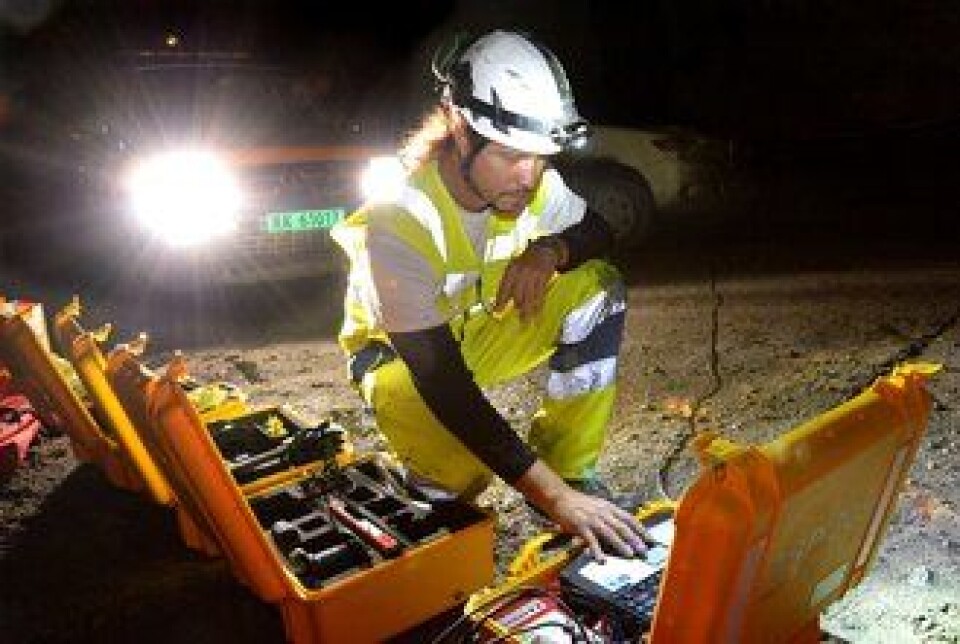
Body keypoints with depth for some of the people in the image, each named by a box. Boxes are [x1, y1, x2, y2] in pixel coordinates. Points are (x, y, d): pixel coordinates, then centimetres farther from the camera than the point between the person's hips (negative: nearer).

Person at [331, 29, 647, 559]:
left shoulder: (530, 181, -18)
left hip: (477, 328, 6)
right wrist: (551, 497, -40)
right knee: (460, 473, -36)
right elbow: (442, 382, -37)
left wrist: (549, 248, -27)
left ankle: (570, 468, -9)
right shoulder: (400, 221, -35)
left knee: (597, 288, -17)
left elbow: (600, 233, 0)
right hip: (397, 352, -5)